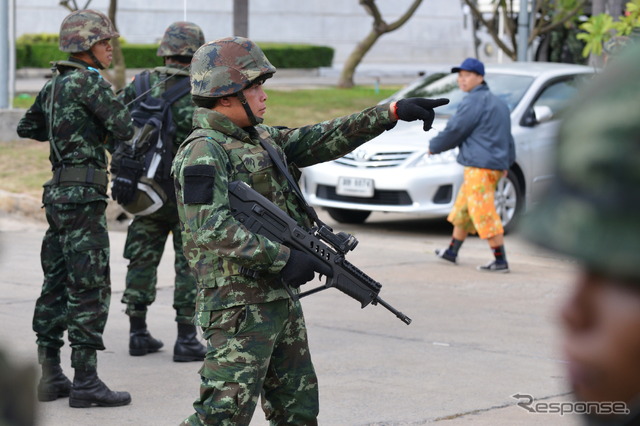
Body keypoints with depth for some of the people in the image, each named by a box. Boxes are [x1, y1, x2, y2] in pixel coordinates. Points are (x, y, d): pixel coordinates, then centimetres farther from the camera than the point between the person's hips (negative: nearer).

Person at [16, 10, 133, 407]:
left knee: (57, 285, 12)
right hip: (83, 195, -9)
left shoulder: (54, 85, 14)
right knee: (90, 288, -6)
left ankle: (49, 374, 16)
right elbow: (124, 128, -13)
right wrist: (105, 131, 8)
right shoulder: (89, 81, -13)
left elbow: (27, 127, 25)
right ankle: (86, 381, -5)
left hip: (58, 192, 9)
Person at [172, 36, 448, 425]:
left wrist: (392, 112, 12)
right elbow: (209, 229, -26)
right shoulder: (203, 152, -15)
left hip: (281, 299, 10)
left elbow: (320, 141, 17)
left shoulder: (260, 138, 14)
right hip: (238, 304, -10)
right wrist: (282, 258, -26)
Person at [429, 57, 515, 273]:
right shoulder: (497, 102, 20)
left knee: (484, 214, -10)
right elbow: (507, 137, 24)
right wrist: (506, 163, 27)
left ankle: (501, 261, -10)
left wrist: (434, 146, 5)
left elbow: (454, 131, -11)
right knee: (462, 208, 20)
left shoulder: (474, 102, -12)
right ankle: (451, 251, 31)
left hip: (480, 166, -10)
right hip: (496, 164, 11)